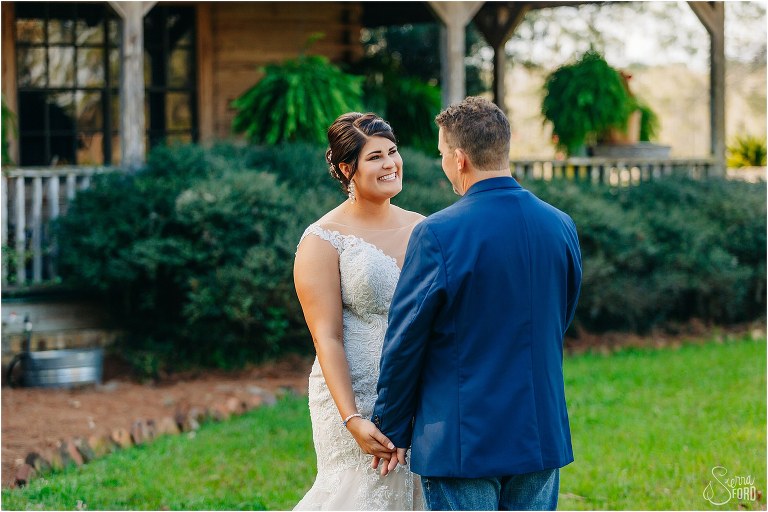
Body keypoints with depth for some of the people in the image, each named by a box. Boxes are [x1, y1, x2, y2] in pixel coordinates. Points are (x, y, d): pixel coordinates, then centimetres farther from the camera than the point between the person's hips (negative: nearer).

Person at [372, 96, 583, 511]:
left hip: (461, 442, -5)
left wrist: (392, 429, 4)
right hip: (542, 437, 5)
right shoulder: (561, 226, 3)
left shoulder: (438, 234, -15)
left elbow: (405, 342, -8)